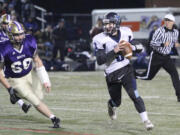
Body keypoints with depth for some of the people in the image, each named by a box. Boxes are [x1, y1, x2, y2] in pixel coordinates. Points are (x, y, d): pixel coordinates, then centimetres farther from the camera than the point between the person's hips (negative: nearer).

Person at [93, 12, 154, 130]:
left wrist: (134, 47, -13)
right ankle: (111, 105, 52)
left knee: (134, 95, -16)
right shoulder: (100, 39, -12)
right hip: (112, 75, -1)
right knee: (116, 102, 14)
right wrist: (114, 51, -27)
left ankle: (146, 120, -12)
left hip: (126, 70, 1)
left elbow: (138, 47, 11)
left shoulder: (126, 33, -1)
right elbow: (100, 60, -18)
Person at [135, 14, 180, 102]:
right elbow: (152, 43, -18)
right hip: (156, 56, -4)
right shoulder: (160, 31, -14)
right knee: (148, 76, 2)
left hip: (167, 57, 4)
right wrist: (163, 44, -32)